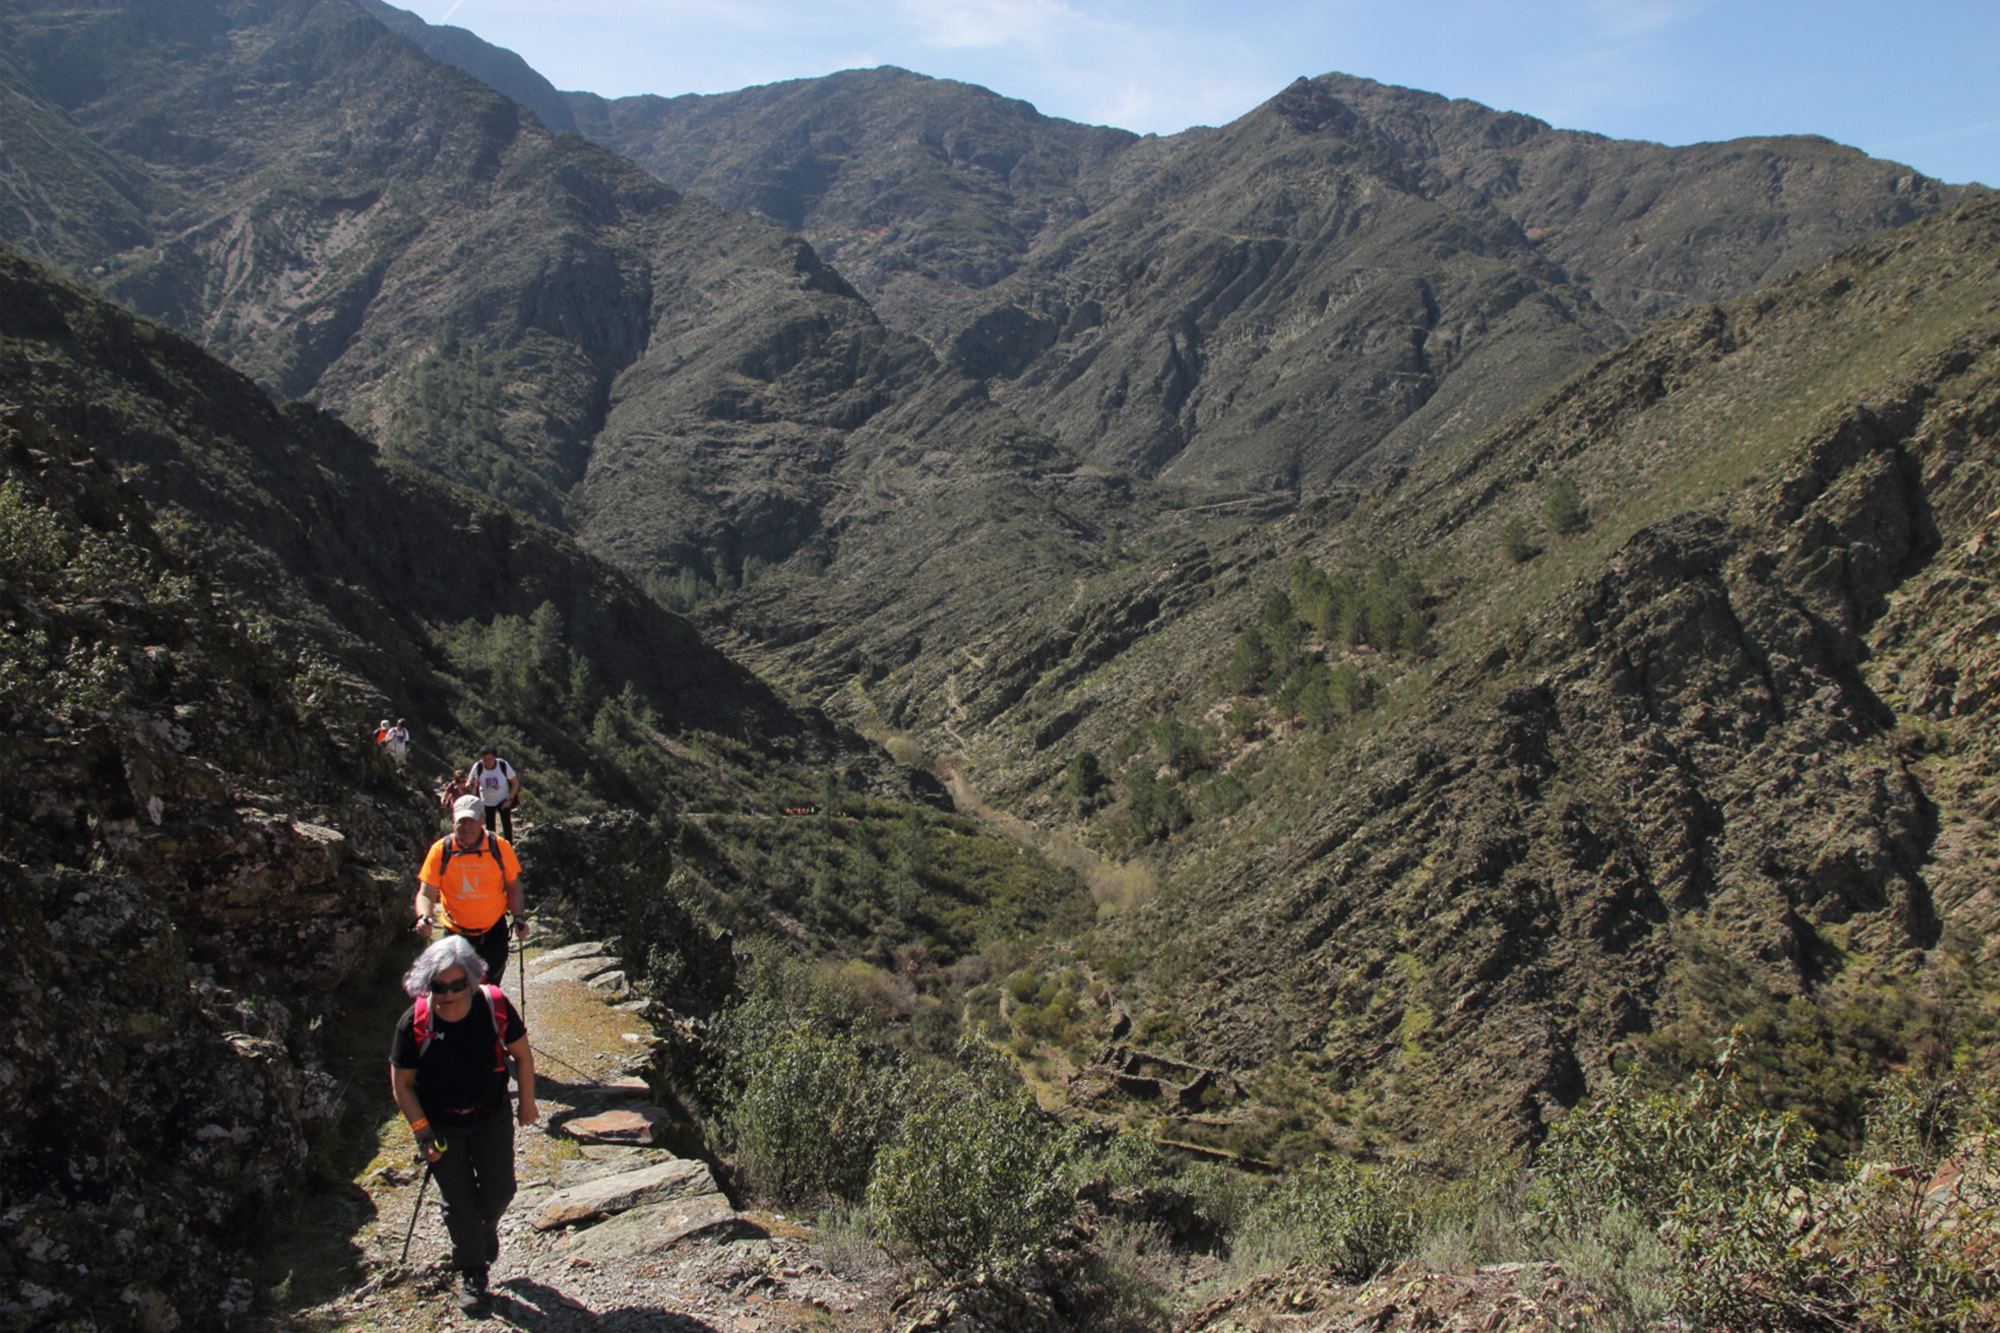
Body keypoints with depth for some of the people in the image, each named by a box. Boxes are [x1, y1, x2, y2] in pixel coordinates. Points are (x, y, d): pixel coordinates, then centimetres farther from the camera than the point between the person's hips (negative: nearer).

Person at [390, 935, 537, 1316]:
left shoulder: (495, 1007, -19)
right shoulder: (413, 1024, -21)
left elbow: (522, 1054, -2)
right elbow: (402, 1085, -9)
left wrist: (527, 1102, 5)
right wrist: (422, 1132, -14)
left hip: (492, 1118, 1)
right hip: (439, 1124, -1)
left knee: (500, 1192, 6)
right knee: (458, 1202, 5)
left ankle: (487, 1228, 42)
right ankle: (472, 1275, 27)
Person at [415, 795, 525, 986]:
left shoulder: (500, 847, -9)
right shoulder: (441, 850, -10)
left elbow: (513, 888, 2)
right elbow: (426, 893, -10)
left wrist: (519, 918, -11)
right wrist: (423, 918, -30)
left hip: (493, 932, -1)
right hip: (456, 933, 1)